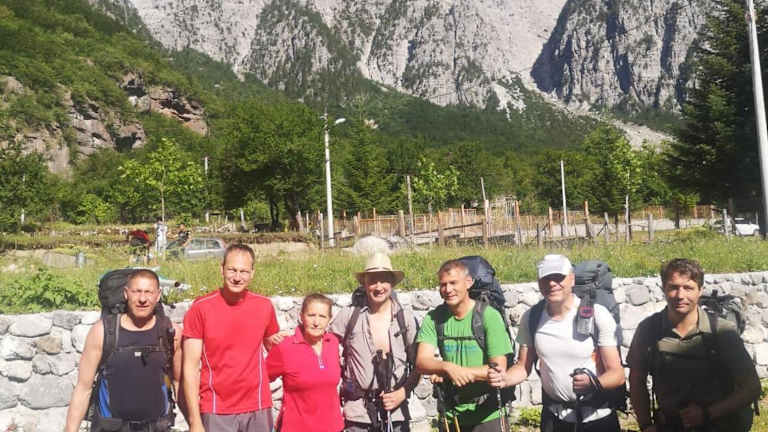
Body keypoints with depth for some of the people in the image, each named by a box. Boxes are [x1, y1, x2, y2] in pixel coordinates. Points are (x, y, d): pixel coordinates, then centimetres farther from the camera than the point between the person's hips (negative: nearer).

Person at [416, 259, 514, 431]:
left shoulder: (489, 316, -13)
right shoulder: (434, 318, -5)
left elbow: (498, 368, -16)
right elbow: (422, 362, -13)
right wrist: (448, 368, -33)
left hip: (484, 415, -2)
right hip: (449, 414, 2)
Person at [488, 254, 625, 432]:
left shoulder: (597, 315, -16)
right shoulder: (531, 317, -6)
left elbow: (617, 374, -16)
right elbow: (523, 366, 2)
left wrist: (592, 382, -36)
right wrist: (504, 379, -18)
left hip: (597, 417, -3)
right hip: (553, 417, 3)